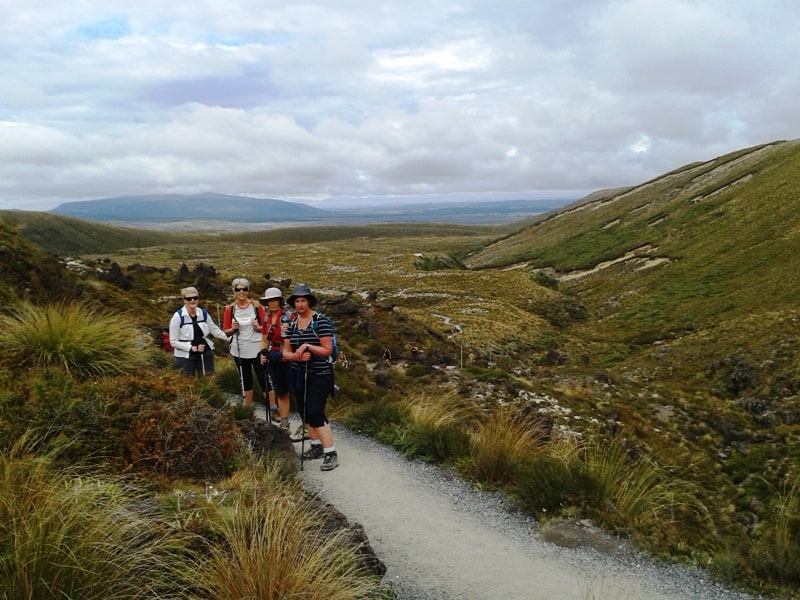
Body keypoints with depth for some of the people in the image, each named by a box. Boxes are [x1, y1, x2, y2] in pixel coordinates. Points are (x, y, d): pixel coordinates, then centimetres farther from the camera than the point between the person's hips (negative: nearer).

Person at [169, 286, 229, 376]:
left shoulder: (204, 313, -1)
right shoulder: (178, 316, -14)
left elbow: (215, 330, 10)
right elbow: (173, 341, -13)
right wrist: (192, 348, -19)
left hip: (205, 354, 4)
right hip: (186, 357, -4)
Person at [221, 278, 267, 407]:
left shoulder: (257, 306, -4)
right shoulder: (230, 309, 0)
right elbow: (226, 331, 6)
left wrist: (258, 327, -19)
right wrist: (233, 329, -14)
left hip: (257, 349, -2)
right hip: (239, 351, 3)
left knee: (264, 379, -2)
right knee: (246, 381, 16)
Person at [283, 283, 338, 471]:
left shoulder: (321, 322, -12)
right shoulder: (292, 324, 6)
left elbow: (328, 350, -14)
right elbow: (286, 352, 5)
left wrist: (308, 346, -23)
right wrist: (297, 356, -16)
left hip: (320, 375, -7)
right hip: (300, 375, 7)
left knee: (315, 413, -12)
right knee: (305, 413, 12)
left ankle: (331, 454, -6)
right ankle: (317, 447, 28)